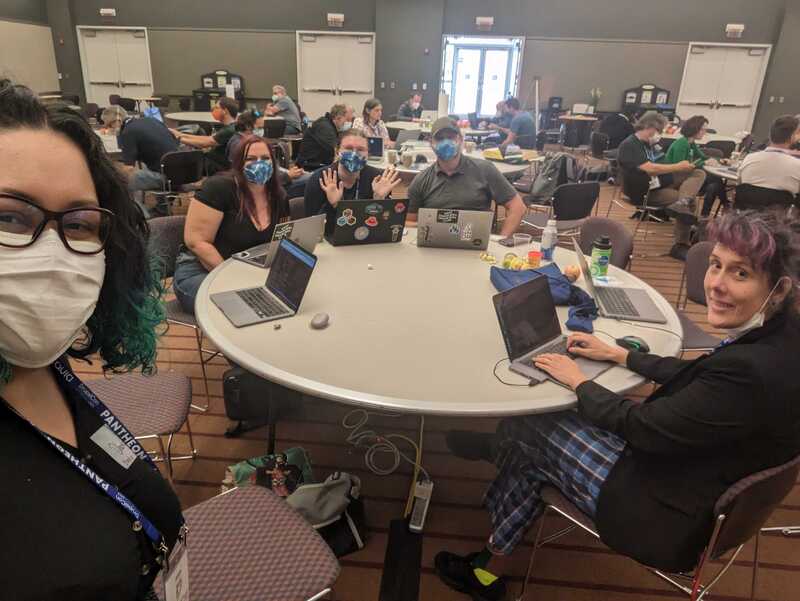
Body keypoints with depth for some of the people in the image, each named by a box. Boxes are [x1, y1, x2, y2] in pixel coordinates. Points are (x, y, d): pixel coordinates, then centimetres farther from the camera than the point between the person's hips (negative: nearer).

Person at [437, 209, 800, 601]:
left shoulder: (750, 370, -34)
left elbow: (642, 427, -24)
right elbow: (697, 373, 9)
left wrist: (578, 381, -9)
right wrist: (618, 354, 11)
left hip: (673, 517, -8)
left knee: (524, 428, 2)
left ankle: (493, 446, 40)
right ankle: (487, 566, 28)